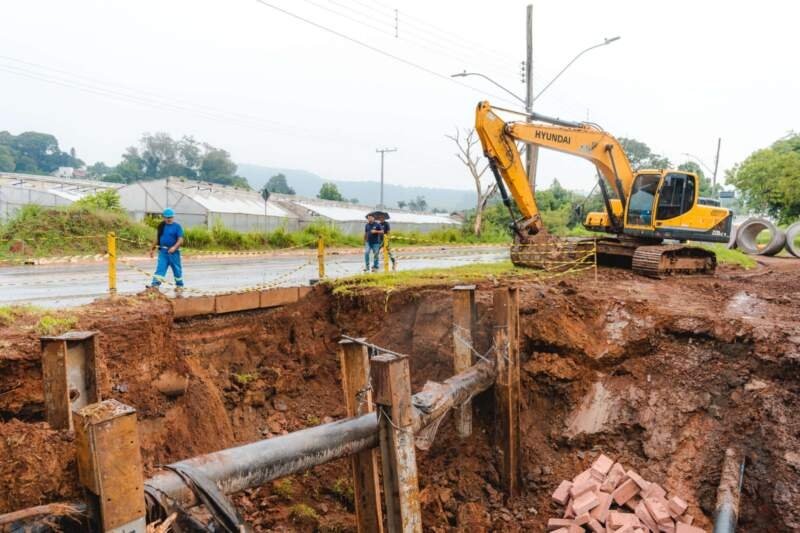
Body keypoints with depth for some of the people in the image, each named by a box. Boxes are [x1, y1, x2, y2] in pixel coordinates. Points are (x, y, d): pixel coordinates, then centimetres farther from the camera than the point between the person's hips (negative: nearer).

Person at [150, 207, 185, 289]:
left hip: (173, 251, -3)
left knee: (177, 269, 9)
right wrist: (152, 249, 18)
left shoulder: (177, 226, -5)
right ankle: (155, 284, -13)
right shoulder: (161, 225, 8)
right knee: (160, 268, -6)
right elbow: (157, 238, 18)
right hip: (163, 251, 3)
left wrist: (174, 247, -28)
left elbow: (180, 240, -12)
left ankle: (179, 285, 25)